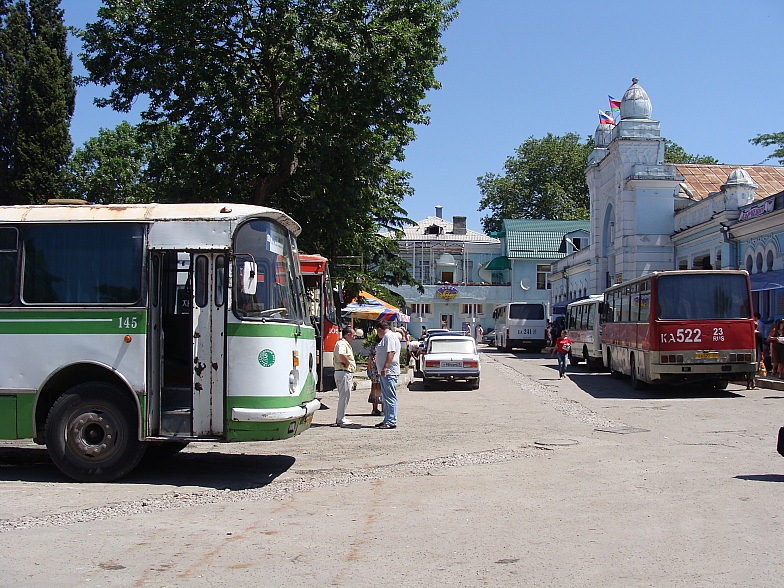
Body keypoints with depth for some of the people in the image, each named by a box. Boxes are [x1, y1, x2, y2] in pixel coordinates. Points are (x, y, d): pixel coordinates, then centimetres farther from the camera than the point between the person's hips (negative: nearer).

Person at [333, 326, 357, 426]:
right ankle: (341, 420, -4)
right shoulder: (342, 343, -15)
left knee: (344, 396, 16)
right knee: (344, 396, -7)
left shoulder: (345, 343, 19)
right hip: (344, 373, -11)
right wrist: (347, 363, -21)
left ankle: (340, 418, 23)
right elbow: (341, 354, -36)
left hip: (347, 373, 11)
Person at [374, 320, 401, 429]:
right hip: (386, 372, 11)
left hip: (389, 372, -11)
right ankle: (387, 420, 21)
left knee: (390, 398, -10)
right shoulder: (387, 337, 21)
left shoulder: (388, 336, -12)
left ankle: (391, 422, -11)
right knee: (386, 398, 15)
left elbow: (391, 352, -23)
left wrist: (385, 368, -27)